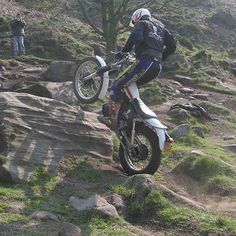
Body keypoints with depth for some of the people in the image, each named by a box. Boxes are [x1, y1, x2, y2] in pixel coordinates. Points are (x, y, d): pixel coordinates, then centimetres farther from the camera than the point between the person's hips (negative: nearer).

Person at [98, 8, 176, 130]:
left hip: (145, 62, -8)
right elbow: (172, 45, 23)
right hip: (158, 67, 8)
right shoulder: (160, 26, 31)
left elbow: (136, 37, -13)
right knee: (131, 85, 26)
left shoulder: (141, 24, 11)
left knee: (117, 85, -3)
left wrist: (124, 52, -5)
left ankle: (113, 118, -13)